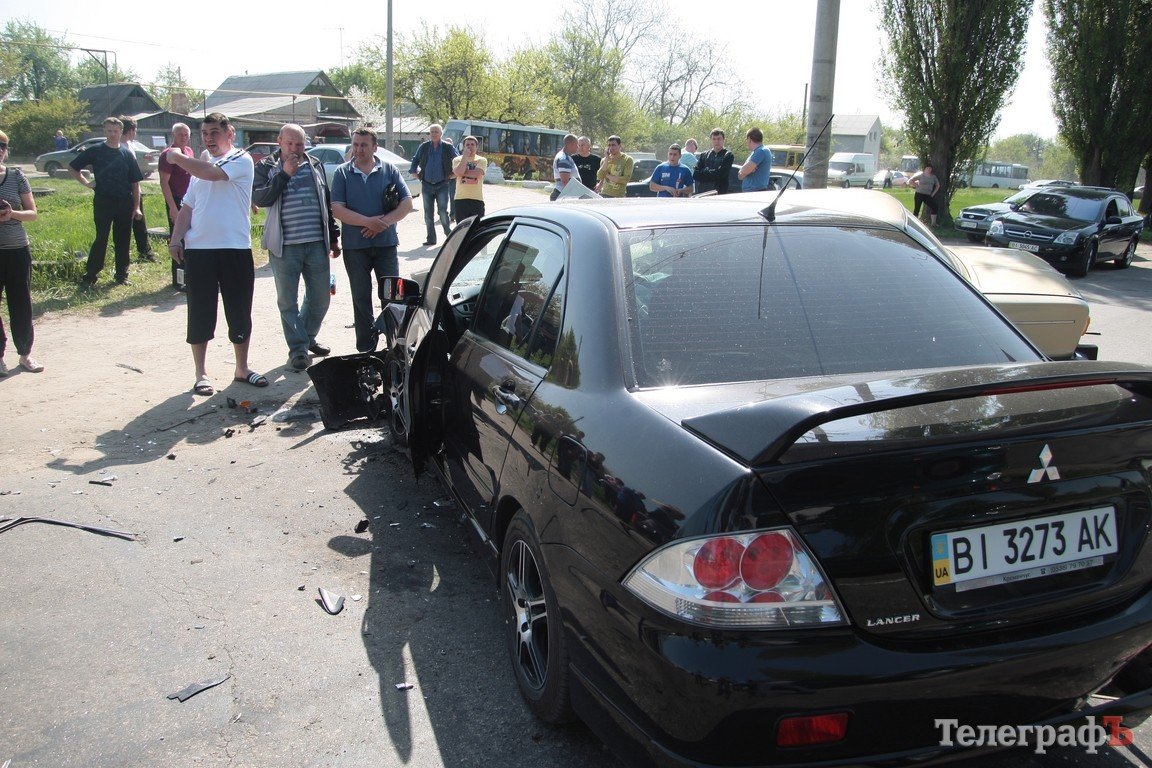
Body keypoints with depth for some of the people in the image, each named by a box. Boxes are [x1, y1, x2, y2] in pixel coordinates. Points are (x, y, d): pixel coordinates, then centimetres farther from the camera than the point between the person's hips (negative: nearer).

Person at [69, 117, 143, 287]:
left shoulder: (127, 154, 7)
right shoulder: (95, 151, 2)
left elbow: (135, 182, 8)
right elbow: (72, 167, 11)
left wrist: (136, 206, 4)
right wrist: (85, 182, 1)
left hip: (124, 202, 2)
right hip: (103, 201, -2)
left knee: (123, 240, 6)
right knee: (101, 239, -4)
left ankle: (122, 274, 16)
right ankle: (90, 276, 3)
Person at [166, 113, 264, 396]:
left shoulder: (241, 160, -1)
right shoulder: (200, 166, 16)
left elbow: (213, 173, -20)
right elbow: (187, 207, 16)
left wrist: (177, 157, -7)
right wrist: (176, 237, 3)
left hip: (235, 248, -4)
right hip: (198, 249, 4)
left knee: (240, 312, 6)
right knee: (200, 314, 5)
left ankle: (242, 368, 21)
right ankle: (201, 374, 14)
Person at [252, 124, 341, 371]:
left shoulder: (315, 166, 12)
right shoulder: (266, 168, 2)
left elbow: (327, 203, 17)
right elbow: (258, 198, -13)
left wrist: (333, 239, 16)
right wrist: (284, 175, -18)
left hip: (316, 244, 3)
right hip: (284, 246, -3)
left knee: (321, 297, 9)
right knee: (288, 300, 2)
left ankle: (308, 337, 31)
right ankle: (297, 349, 12)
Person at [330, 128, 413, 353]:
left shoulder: (389, 170, 3)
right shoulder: (342, 173, 1)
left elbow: (407, 203, -2)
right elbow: (337, 209, -7)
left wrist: (384, 221, -15)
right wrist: (367, 221, -20)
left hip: (386, 243, 0)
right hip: (354, 245, 0)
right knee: (361, 298, 8)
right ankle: (366, 349, 17)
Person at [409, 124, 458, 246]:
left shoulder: (448, 148, 0)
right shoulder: (423, 147, 7)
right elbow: (415, 160, 19)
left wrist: (452, 174, 1)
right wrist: (415, 174, 9)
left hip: (442, 185, -3)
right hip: (426, 185, 3)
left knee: (443, 212, -12)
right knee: (428, 213, 5)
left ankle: (449, 234, 5)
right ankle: (431, 238, 12)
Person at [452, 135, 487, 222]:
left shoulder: (482, 160, 6)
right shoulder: (457, 160, 9)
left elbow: (477, 173, -12)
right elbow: (459, 172, -12)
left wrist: (460, 173, -6)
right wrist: (465, 156, -5)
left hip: (477, 199, -1)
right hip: (460, 199, 1)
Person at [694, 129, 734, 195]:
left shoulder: (728, 155, 4)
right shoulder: (704, 155, 15)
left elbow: (721, 173, -9)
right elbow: (695, 175, 6)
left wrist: (704, 172, 1)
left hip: (720, 193, -3)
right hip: (702, 191, 3)